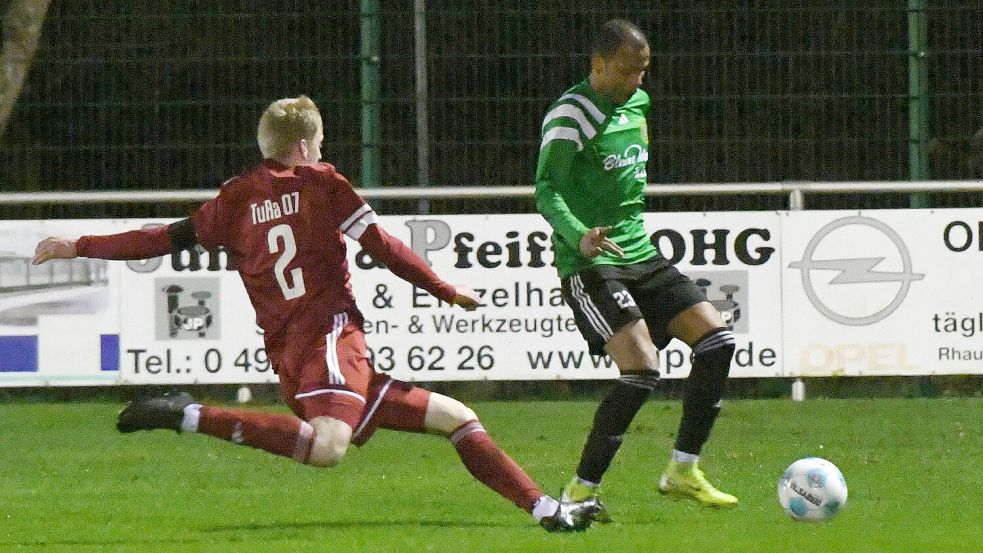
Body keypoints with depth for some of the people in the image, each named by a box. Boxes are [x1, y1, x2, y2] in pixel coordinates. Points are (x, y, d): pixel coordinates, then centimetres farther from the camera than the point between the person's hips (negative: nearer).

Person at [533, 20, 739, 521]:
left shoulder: (637, 104, 14)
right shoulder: (571, 113, -12)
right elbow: (547, 191, -21)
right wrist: (578, 237, -37)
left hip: (640, 257, 9)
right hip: (591, 267, -9)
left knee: (717, 339, -2)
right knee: (642, 370, -21)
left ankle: (683, 472, 8)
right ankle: (580, 492, -11)